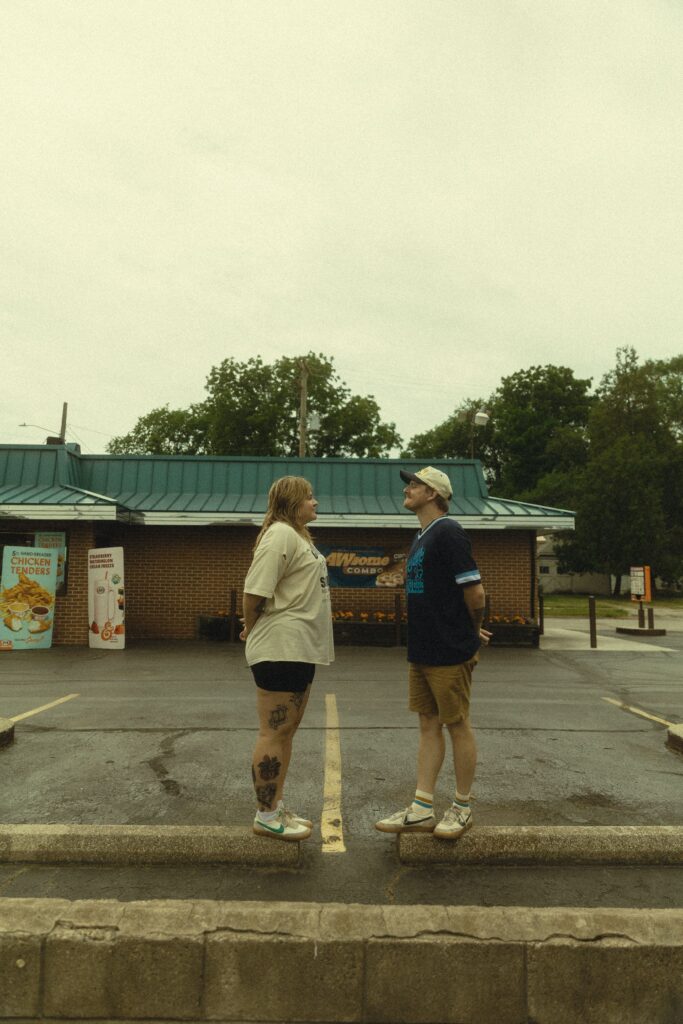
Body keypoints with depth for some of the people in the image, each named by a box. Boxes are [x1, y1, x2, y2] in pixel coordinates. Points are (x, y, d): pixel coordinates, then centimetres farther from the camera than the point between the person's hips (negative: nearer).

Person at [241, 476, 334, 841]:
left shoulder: (298, 536, 17)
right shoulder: (280, 534, -14)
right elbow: (254, 592, -20)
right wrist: (253, 631, -5)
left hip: (299, 650, 10)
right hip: (281, 650, -10)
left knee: (286, 732, 15)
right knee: (274, 733, -1)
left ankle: (276, 808, 27)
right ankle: (266, 816, 11)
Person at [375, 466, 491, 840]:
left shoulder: (448, 532, -16)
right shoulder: (422, 537, 13)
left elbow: (475, 591, -18)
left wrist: (472, 631, -2)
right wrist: (471, 630, 11)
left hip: (449, 653, -9)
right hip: (421, 651, 9)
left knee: (457, 726, 5)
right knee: (428, 725, 12)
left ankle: (462, 808, 20)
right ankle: (421, 810, 21)